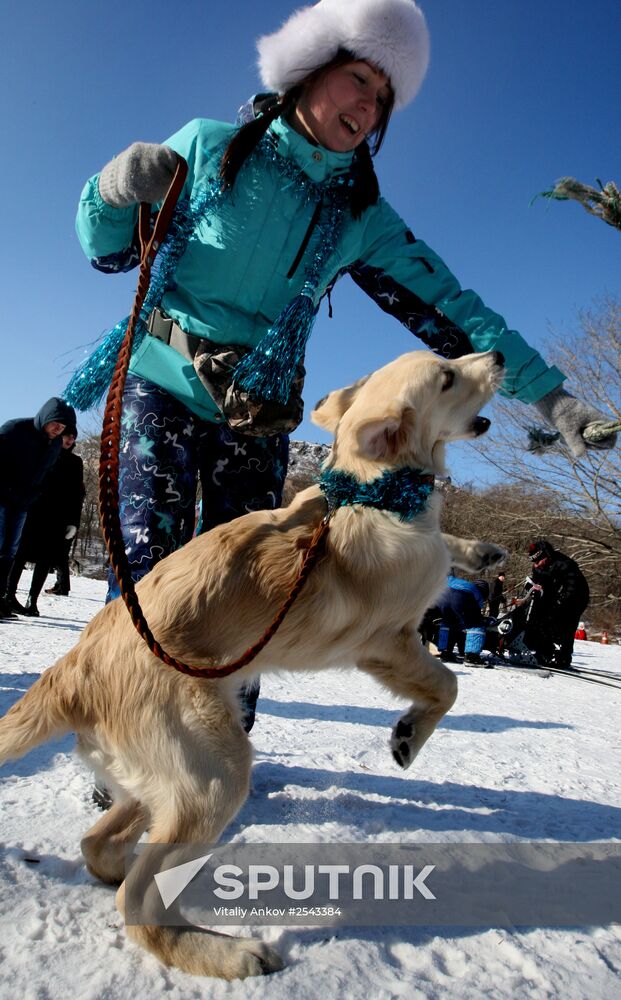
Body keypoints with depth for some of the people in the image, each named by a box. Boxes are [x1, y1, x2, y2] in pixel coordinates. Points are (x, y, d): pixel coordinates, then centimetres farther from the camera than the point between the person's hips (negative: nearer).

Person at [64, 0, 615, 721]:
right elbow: (109, 251, 4)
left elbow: (443, 306, 0)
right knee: (151, 563, -11)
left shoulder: (360, 216, 4)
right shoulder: (208, 146, 0)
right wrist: (113, 191, -19)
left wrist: (546, 392, -5)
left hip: (258, 418, 2)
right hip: (162, 387, -2)